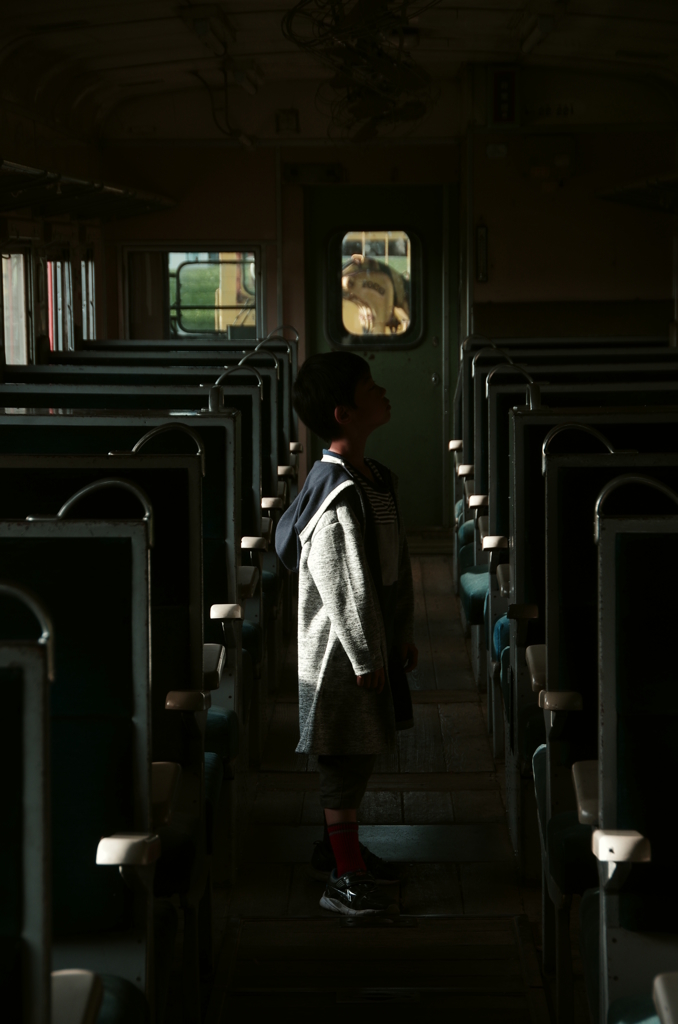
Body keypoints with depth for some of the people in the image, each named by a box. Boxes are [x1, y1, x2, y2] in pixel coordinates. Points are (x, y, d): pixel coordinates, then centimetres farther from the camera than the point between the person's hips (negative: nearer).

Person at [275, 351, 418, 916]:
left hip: (375, 641, 10)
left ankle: (340, 847, 34)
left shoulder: (376, 478, 8)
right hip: (343, 653, -10)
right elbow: (343, 588, -22)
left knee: (362, 752, 19)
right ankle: (345, 881, 6)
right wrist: (366, 659, -18)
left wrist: (402, 633, 17)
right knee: (348, 758, -2)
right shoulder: (337, 493, -23)